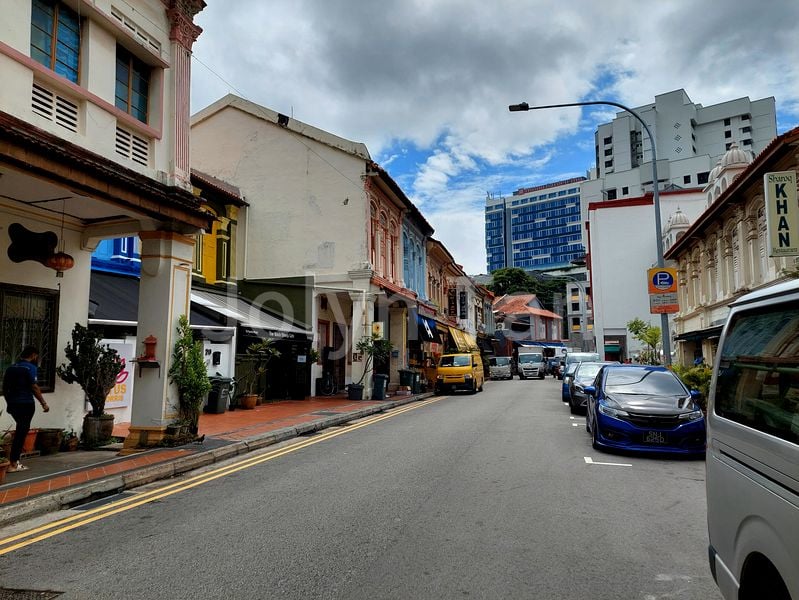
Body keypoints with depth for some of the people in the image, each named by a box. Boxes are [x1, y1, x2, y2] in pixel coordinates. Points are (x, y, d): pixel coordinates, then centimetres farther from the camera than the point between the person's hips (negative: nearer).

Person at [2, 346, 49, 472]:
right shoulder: (31, 367, -9)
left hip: (12, 404, 7)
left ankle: (16, 457, 22)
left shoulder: (11, 368, 13)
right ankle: (13, 464, -2)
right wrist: (43, 403, -10)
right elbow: (34, 387, -15)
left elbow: (4, 388, 16)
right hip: (26, 404, -7)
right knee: (21, 432, -3)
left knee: (21, 430, 22)